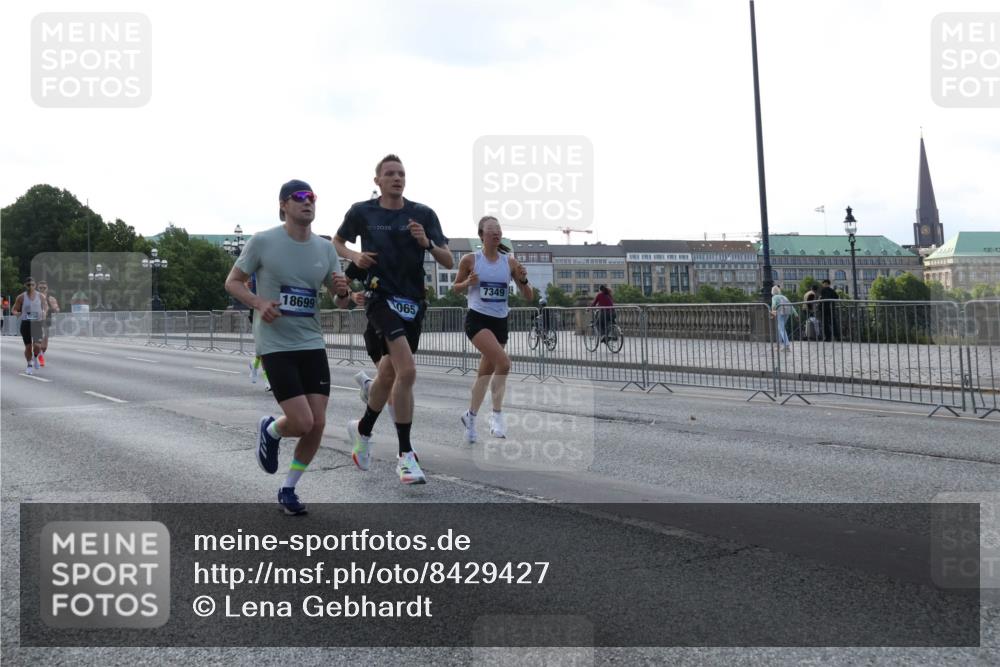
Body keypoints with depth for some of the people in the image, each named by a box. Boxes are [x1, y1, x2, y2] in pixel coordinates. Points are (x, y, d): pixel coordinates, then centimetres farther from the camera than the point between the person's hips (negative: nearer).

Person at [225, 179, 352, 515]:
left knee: (317, 425, -1)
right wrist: (258, 303, -17)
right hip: (275, 345, -5)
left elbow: (341, 301, 12)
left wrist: (344, 292, -12)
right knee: (302, 422, -14)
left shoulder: (325, 248, 6)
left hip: (312, 345, 5)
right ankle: (270, 430, 23)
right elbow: (232, 282, 2)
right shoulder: (262, 242, -7)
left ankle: (288, 490, 20)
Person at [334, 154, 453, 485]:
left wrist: (427, 244, -19)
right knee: (407, 371, -21)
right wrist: (355, 256, -3)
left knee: (388, 374, 16)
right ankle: (405, 455, -13)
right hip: (381, 296, -4)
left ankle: (362, 429, 44)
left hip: (413, 302, 4)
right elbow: (336, 242, 17)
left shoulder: (423, 214, 2)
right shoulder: (361, 212, 0)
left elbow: (449, 262, 0)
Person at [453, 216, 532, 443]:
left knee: (486, 372, 12)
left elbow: (528, 296, 4)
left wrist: (523, 280, -16)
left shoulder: (510, 262, 2)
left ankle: (470, 416, 32)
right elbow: (455, 287, 8)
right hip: (477, 319, -4)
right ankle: (497, 414, -13)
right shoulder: (470, 260, -5)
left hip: (500, 322, 4)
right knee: (503, 362, -25)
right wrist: (468, 283, -13)